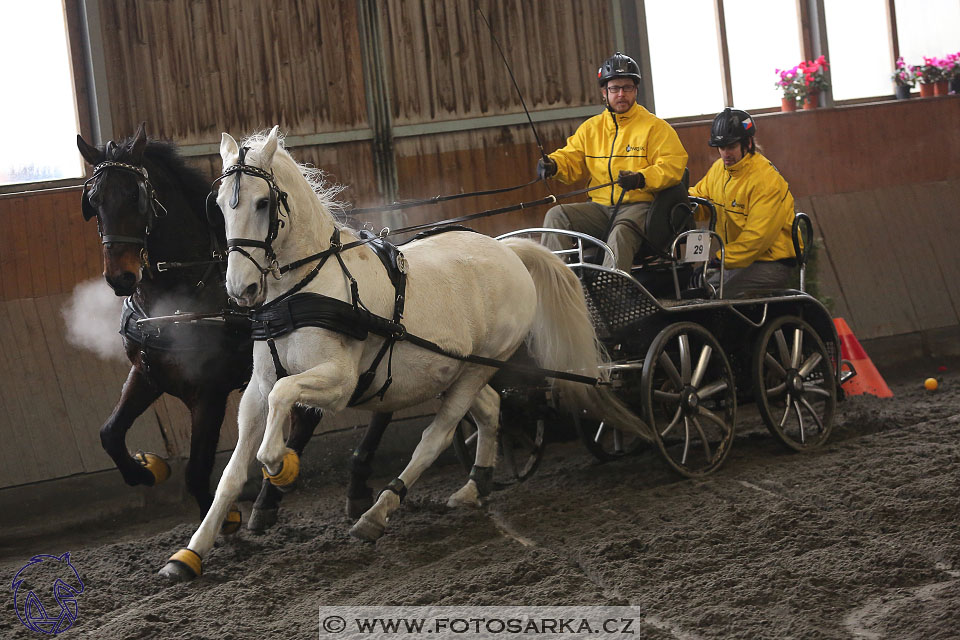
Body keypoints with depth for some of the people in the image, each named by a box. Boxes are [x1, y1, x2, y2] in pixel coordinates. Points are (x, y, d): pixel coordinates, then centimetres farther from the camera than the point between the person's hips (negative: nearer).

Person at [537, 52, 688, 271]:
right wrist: (553, 165, -8)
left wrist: (642, 179, -23)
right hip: (600, 206, 5)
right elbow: (571, 160, 16)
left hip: (638, 205, -5)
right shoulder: (591, 128, 18)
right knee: (556, 216, -18)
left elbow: (673, 165, -6)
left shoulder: (655, 127, 4)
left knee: (620, 233, -37)